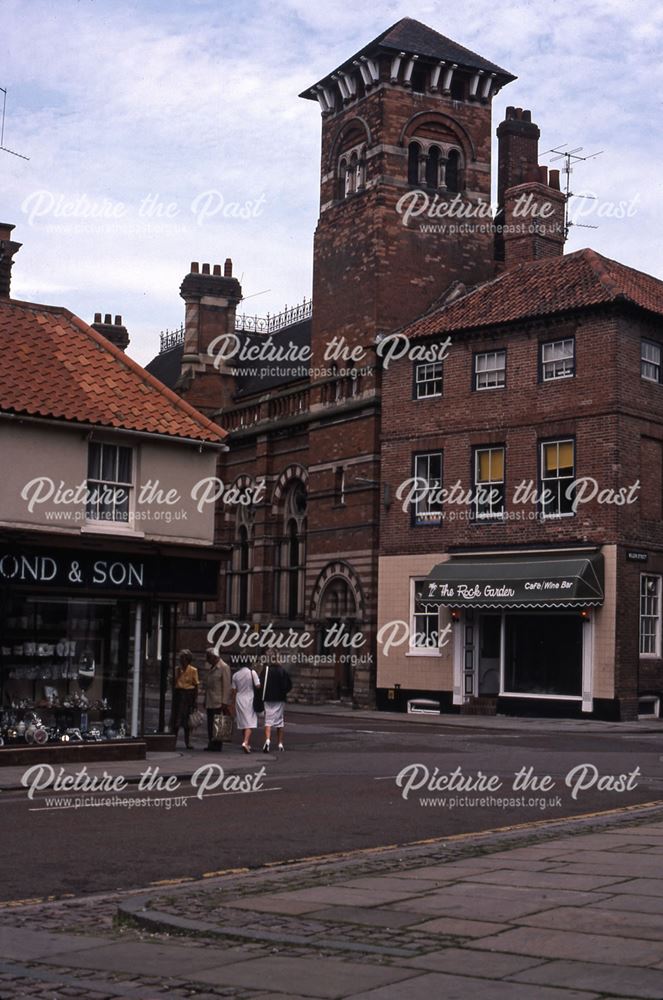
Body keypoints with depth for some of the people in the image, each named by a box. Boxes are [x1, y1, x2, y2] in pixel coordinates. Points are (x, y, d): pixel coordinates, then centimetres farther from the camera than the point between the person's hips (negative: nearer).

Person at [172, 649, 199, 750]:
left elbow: (196, 685, -2)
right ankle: (173, 741, 7)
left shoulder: (193, 670, -2)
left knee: (187, 720, 2)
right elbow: (174, 683, 13)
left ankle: (188, 742, 9)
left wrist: (195, 700, -6)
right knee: (176, 719, 1)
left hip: (188, 695, -3)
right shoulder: (177, 669, 9)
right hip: (178, 694, 3)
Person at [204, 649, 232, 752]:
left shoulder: (224, 667, -7)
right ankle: (211, 744, 11)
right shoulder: (212, 668, 19)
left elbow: (227, 686, -11)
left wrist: (224, 702, -16)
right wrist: (205, 701, 17)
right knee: (210, 724, 7)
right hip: (210, 702, 8)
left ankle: (217, 745, -3)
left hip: (218, 703, -8)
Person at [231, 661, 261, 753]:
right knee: (249, 724, -6)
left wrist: (234, 704, 12)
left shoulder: (235, 675, 2)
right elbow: (258, 686, -11)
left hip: (239, 701, 4)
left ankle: (248, 745, 20)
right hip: (250, 700, -4)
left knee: (243, 723, 14)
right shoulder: (252, 672, -8)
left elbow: (234, 690, 5)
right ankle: (245, 742, -25)